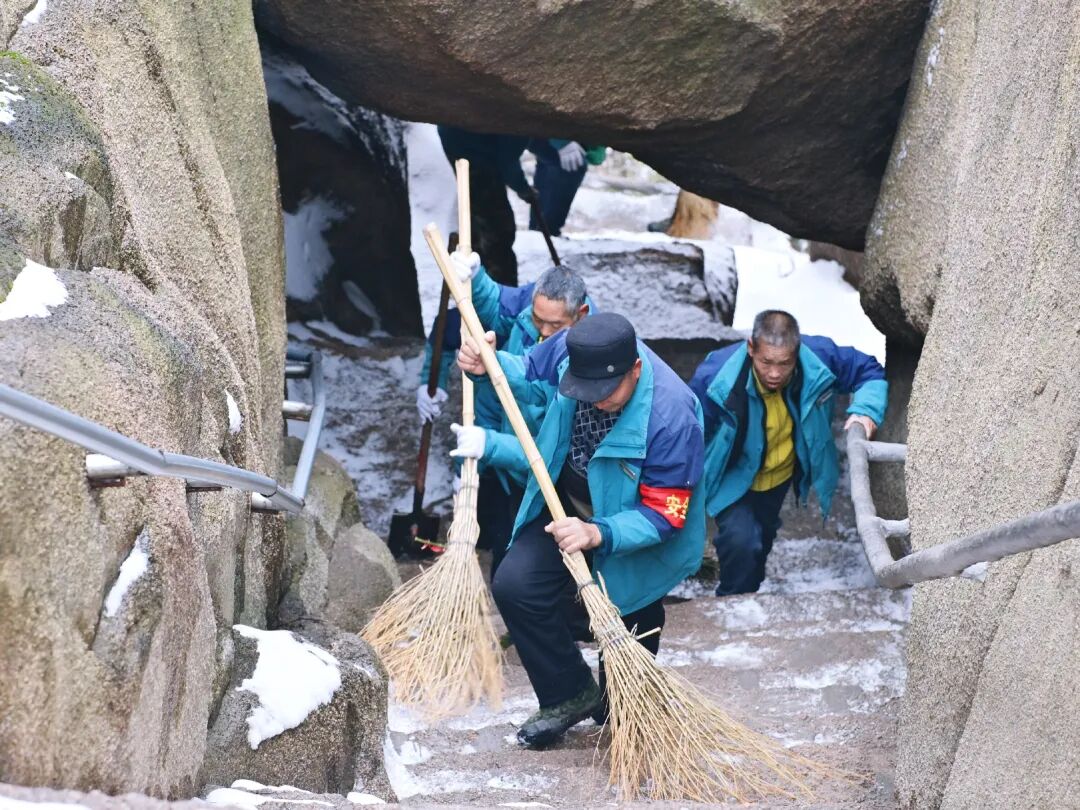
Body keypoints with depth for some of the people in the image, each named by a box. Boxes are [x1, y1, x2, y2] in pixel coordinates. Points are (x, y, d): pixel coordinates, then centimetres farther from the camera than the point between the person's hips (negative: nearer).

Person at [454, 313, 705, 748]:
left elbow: (662, 515, -31)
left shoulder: (672, 418, -38)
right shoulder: (568, 350, -23)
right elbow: (527, 376, 2)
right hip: (568, 508, 4)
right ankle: (571, 694, 7)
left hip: (634, 527, -4)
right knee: (514, 586, -14)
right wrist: (488, 365, -19)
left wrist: (597, 534, -46)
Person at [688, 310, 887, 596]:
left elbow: (870, 372, -10)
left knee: (762, 541, 24)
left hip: (782, 476, 4)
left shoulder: (819, 358, -29)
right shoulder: (715, 378, -37)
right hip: (733, 479, -4)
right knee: (741, 542, -24)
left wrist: (866, 409, -30)